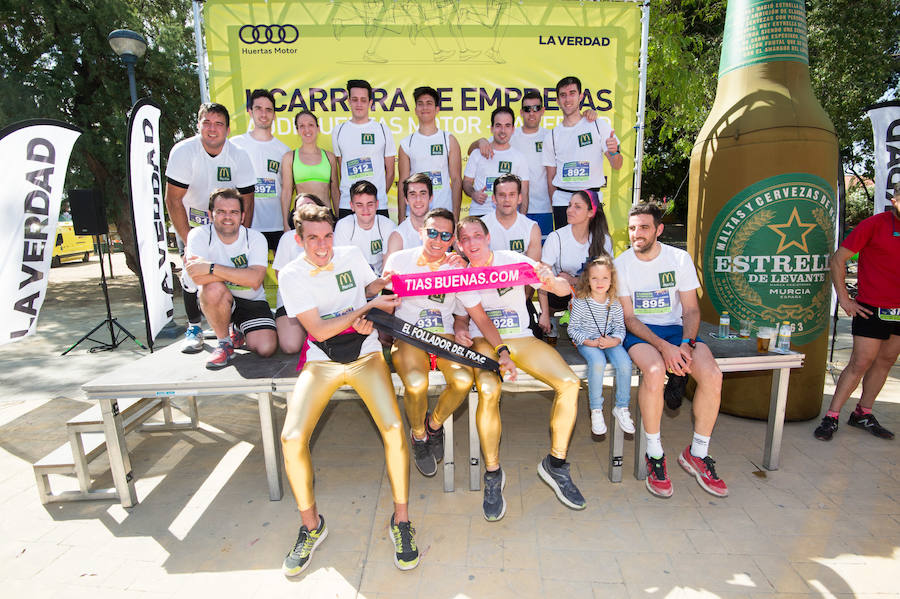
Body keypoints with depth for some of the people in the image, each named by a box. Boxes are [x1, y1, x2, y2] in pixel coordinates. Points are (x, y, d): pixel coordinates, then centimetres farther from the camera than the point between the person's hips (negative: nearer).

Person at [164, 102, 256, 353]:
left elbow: (247, 202, -10)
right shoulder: (183, 151, -19)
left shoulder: (239, 156, -14)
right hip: (189, 221, -1)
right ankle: (193, 327, 1)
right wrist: (189, 242, -22)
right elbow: (173, 200, -18)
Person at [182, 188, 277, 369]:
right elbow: (199, 278, -27)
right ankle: (224, 342, -10)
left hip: (252, 301, 1)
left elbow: (255, 280, -27)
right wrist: (239, 274, -21)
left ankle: (238, 331, 20)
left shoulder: (256, 238, -10)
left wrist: (212, 267, -31)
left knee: (266, 349, -19)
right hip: (217, 301, -1)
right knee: (214, 288, -37)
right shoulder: (199, 235, -11)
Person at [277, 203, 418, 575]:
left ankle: (401, 519, 2)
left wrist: (370, 317, -5)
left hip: (364, 354, 1)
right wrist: (367, 307, -15)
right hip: (320, 361, 0)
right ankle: (311, 525, 8)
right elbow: (317, 330, -10)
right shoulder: (291, 275, -2)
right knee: (291, 439, -19)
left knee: (394, 429, -21)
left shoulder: (352, 256, 4)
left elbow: (376, 290, 17)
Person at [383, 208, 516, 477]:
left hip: (443, 334, 2)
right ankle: (418, 435, 4)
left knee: (463, 379, -26)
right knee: (416, 383, -31)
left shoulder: (458, 268, 0)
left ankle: (434, 425, 8)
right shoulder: (399, 260, -2)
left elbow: (480, 316, 0)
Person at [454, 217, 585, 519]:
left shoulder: (512, 260, -2)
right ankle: (493, 473, -11)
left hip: (520, 339, 2)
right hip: (481, 341, -1)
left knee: (570, 383, -21)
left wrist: (550, 280, -28)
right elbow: (460, 316, 10)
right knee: (489, 391, -34)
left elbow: (564, 289, -5)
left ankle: (555, 464, -1)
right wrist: (460, 330, -14)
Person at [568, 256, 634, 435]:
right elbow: (572, 329, -5)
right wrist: (590, 342, -18)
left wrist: (614, 340, -18)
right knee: (598, 362, -34)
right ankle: (596, 410, -17)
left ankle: (621, 407, -3)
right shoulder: (581, 303, -7)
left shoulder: (615, 304, 1)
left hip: (609, 341, 3)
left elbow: (620, 328, 5)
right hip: (586, 342, -3)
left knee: (625, 362, -25)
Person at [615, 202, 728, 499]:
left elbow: (691, 310, 3)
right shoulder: (621, 264, -4)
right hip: (638, 331, -2)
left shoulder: (680, 258, 1)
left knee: (712, 375, -23)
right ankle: (654, 454, -14)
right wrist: (663, 346, -20)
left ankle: (697, 453, -1)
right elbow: (628, 317, -7)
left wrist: (687, 344, -16)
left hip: (675, 328, 3)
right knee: (654, 371, -34)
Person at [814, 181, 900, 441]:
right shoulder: (874, 224, -8)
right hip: (872, 309, -6)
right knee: (860, 363, -7)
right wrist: (843, 298, -9)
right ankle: (831, 417, 1)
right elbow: (838, 259, -7)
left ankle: (863, 413, 22)